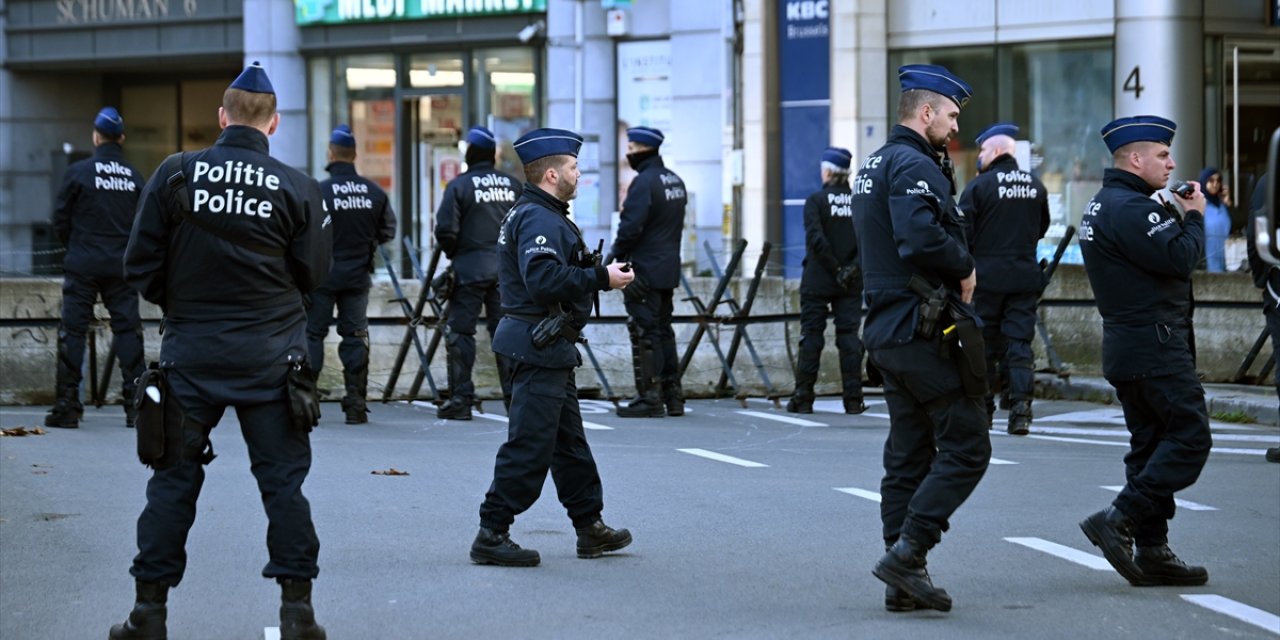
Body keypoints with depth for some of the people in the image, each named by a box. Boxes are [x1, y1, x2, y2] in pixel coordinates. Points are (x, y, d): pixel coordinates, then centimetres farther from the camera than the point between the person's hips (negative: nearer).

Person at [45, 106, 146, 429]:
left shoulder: (79, 172, -6)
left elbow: (60, 220, 0)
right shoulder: (135, 178, 3)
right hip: (122, 267, 2)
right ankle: (135, 404, 2)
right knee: (128, 330, 5)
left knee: (73, 331, 2)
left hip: (83, 265, -2)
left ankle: (67, 406, 0)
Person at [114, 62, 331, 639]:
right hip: (271, 353, 0)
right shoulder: (295, 187, -6)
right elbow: (313, 272, 0)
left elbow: (141, 266, -2)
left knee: (174, 477, 7)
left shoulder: (176, 174, -5)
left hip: (191, 349, 1)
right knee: (283, 477, 6)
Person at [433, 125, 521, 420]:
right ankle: (514, 396, 8)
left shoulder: (459, 186, -7)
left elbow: (445, 230, -12)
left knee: (460, 332, 1)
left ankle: (461, 399, -2)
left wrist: (453, 253, 6)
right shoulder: (513, 185, 6)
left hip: (469, 267, -4)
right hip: (506, 269, 4)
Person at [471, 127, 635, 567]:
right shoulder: (539, 219, -17)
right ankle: (491, 535, -5)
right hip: (539, 347, -11)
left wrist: (597, 274, 11)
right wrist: (600, 278, -23)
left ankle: (590, 527, 25)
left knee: (569, 440, 17)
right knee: (530, 446, -8)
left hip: (546, 349, 11)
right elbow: (543, 279, -30)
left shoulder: (540, 214, 17)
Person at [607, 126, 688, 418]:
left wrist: (614, 256, -7)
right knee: (664, 330, 15)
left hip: (646, 270, -9)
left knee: (645, 333, -5)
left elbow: (630, 228, -20)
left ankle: (649, 398, -5)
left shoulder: (644, 182, -16)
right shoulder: (675, 181, 13)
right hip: (669, 269, 9)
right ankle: (672, 396, 18)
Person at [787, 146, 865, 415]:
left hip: (818, 281, -3)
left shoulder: (816, 200, -7)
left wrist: (835, 269, -11)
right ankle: (853, 400, 2)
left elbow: (816, 239, -16)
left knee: (811, 337, 2)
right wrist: (852, 268, -4)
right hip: (852, 283, 3)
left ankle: (802, 399, 2)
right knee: (849, 337, 5)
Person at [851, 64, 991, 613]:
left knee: (908, 454, 10)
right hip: (923, 331, -10)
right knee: (966, 446, -6)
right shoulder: (914, 165, -14)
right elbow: (921, 237, -29)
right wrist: (965, 268, -12)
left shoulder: (874, 166, 19)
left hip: (888, 328, 10)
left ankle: (903, 583, 11)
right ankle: (907, 553, -11)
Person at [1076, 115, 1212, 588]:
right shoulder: (1130, 208, -17)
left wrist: (1172, 218, 8)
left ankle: (1151, 552, 11)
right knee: (1190, 436, -9)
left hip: (1125, 346, 11)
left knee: (1151, 443, 11)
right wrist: (1194, 217, -5)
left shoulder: (1103, 206, 17)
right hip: (1155, 343, -11)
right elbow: (1180, 260, -21)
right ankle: (1119, 521, -13)